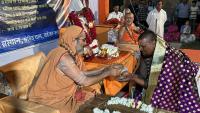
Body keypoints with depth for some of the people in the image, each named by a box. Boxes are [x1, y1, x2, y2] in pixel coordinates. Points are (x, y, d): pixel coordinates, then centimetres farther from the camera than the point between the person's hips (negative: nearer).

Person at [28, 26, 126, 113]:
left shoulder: (71, 53, 0)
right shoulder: (65, 58, -28)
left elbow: (82, 74, 4)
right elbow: (84, 81, -24)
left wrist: (106, 69, 3)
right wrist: (107, 73, -13)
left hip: (60, 92, 8)